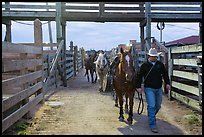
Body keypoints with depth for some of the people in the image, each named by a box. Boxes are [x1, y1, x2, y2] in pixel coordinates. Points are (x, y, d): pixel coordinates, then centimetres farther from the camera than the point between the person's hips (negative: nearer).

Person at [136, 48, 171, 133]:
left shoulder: (160, 64, 5)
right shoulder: (144, 65, -4)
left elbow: (165, 74, 12)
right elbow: (139, 76, -1)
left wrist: (167, 83, 0)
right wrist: (138, 87, -7)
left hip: (159, 89, 5)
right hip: (149, 89, -4)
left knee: (158, 106, 16)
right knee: (151, 106, -9)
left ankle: (151, 117, 42)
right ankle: (152, 125, -2)